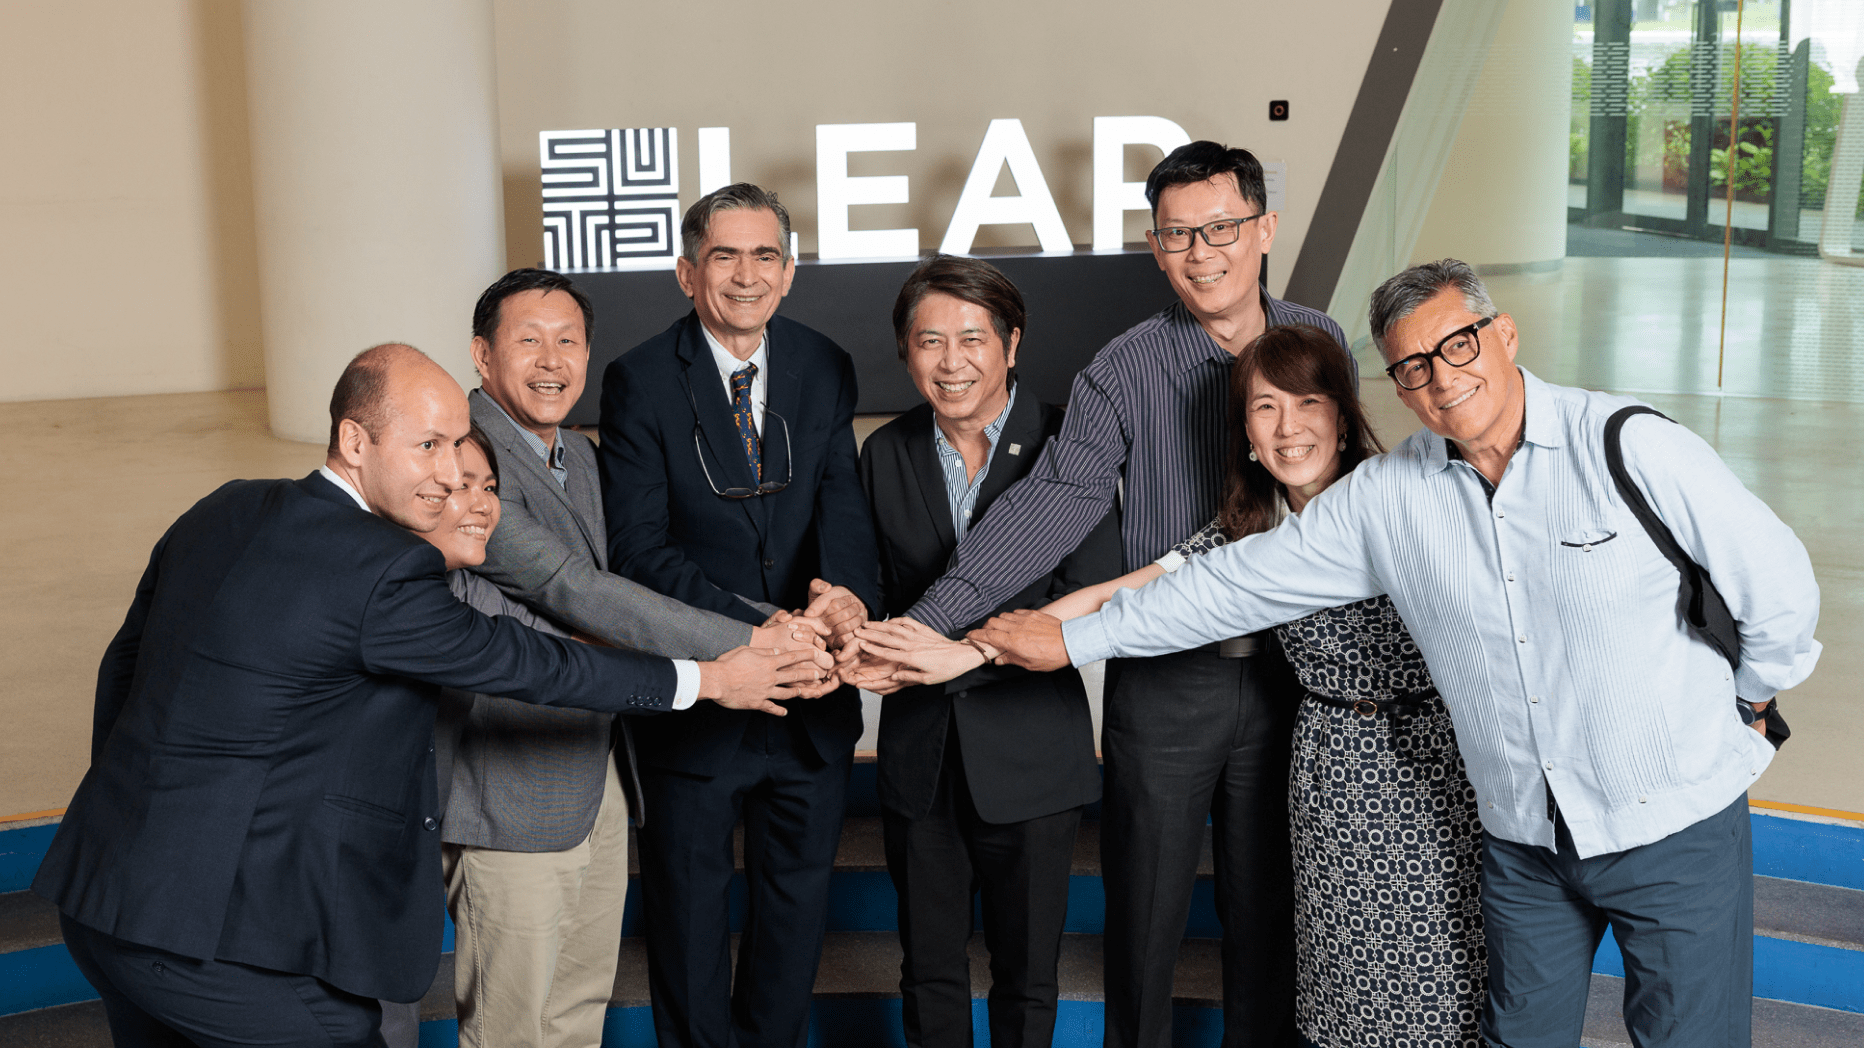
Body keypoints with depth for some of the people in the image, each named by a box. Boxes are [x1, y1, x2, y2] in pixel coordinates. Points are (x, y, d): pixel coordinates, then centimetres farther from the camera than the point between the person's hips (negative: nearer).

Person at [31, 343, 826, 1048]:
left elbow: (124, 665, 15)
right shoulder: (381, 573, -20)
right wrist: (706, 681, -1)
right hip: (217, 931, -9)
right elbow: (522, 664, -12)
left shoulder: (223, 512, 5)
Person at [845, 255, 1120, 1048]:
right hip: (918, 753, 3)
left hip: (1029, 753, -3)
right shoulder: (885, 454, 4)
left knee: (1027, 976, 12)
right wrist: (870, 643, -9)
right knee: (929, 973, 16)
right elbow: (875, 592, 11)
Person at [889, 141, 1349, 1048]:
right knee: (1145, 905, 9)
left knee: (1268, 903, 14)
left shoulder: (1320, 344, 3)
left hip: (1287, 668, 2)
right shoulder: (1124, 373, -9)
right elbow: (1053, 501, -19)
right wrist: (923, 622, -31)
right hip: (1165, 683, -2)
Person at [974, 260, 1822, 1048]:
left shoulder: (1630, 446, -14)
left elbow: (1776, 582, -4)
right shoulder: (1386, 498, -3)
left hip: (1679, 824, -3)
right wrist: (1072, 638, 3)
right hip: (1524, 841, 3)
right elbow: (1242, 580, 2)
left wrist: (1745, 699, 9)